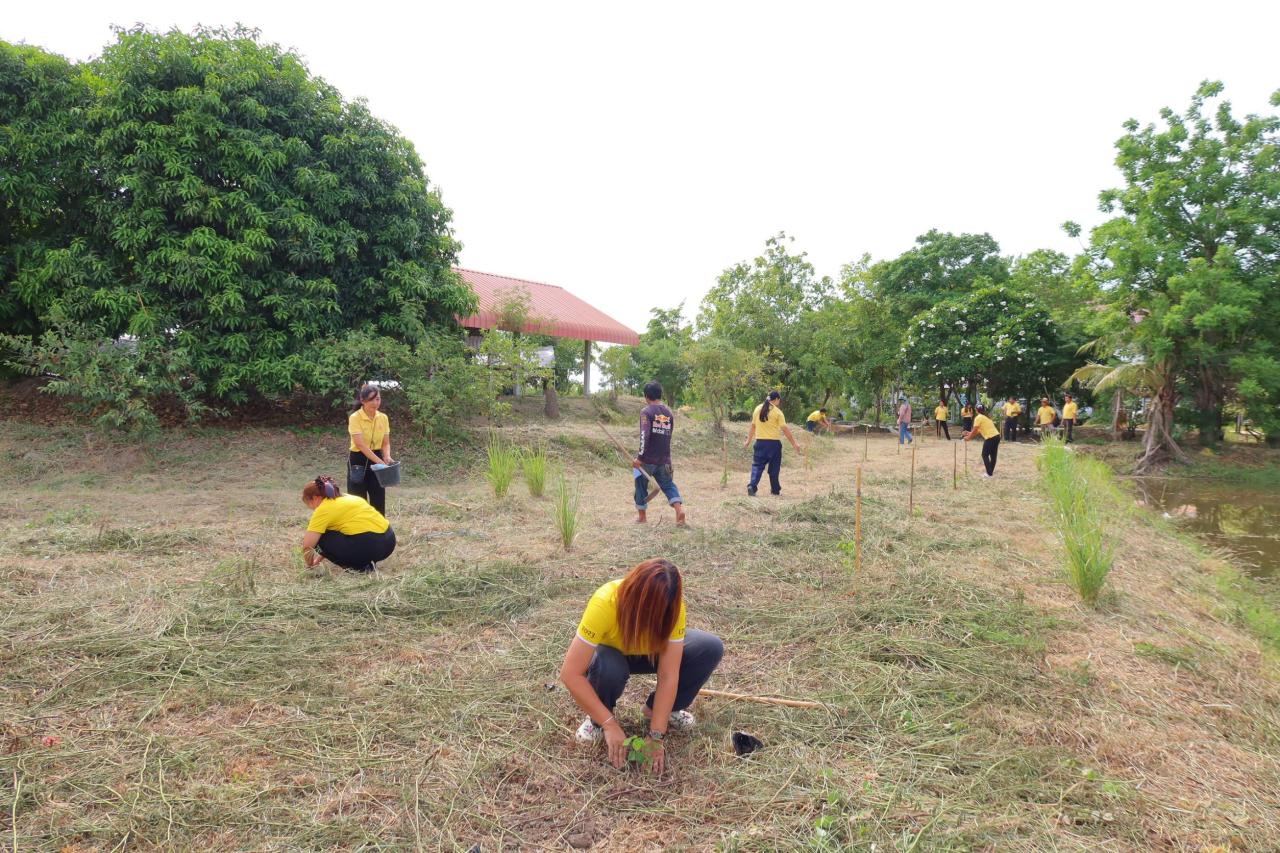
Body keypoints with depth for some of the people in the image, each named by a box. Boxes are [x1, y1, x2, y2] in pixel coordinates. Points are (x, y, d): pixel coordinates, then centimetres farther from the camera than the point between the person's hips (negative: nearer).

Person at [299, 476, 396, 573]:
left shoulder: (324, 509, -3)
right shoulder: (345, 498, 22)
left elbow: (307, 546, -3)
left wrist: (310, 563, 16)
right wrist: (319, 557, 38)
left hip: (370, 545, -9)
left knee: (319, 538, 5)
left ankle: (357, 567, 3)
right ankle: (365, 563, 15)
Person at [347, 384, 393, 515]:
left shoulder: (383, 418, 1)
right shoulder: (355, 418, -16)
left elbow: (385, 442, 4)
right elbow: (360, 444, -24)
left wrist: (387, 457, -17)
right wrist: (379, 461, -31)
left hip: (376, 459, 5)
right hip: (358, 460, -5)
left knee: (379, 502, 7)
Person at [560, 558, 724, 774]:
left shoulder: (671, 607, -31)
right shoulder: (604, 604, -39)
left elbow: (668, 675, -29)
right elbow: (570, 674, -38)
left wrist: (657, 735, -32)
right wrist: (609, 724, -37)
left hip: (649, 651, 3)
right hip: (610, 653, -3)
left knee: (711, 647, -21)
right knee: (609, 667, -39)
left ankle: (660, 708, 2)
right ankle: (597, 720, -6)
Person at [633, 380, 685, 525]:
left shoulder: (646, 411, -10)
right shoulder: (669, 413, 9)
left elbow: (644, 435, -21)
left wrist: (640, 457, -21)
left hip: (648, 459, -5)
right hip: (664, 459, 5)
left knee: (641, 485, 13)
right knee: (668, 485, 11)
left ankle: (641, 516, 22)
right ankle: (679, 508, -12)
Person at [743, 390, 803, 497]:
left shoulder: (758, 409, 5)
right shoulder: (777, 411, -7)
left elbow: (753, 426, 13)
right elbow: (785, 429, -8)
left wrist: (748, 440, 24)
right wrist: (794, 444, -4)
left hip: (760, 441, 3)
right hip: (774, 442, -3)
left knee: (757, 465, 5)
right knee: (774, 467, 10)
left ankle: (752, 486, -14)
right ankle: (775, 490, 18)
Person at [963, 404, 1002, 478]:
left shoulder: (978, 417, -7)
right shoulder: (985, 417, 20)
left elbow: (974, 430, -8)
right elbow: (979, 430, 22)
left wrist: (968, 437, 4)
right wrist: (970, 433, 25)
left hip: (990, 438, -8)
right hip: (996, 436, 8)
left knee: (985, 455, 3)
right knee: (993, 455, 16)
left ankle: (989, 474, 1)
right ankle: (991, 472, 27)